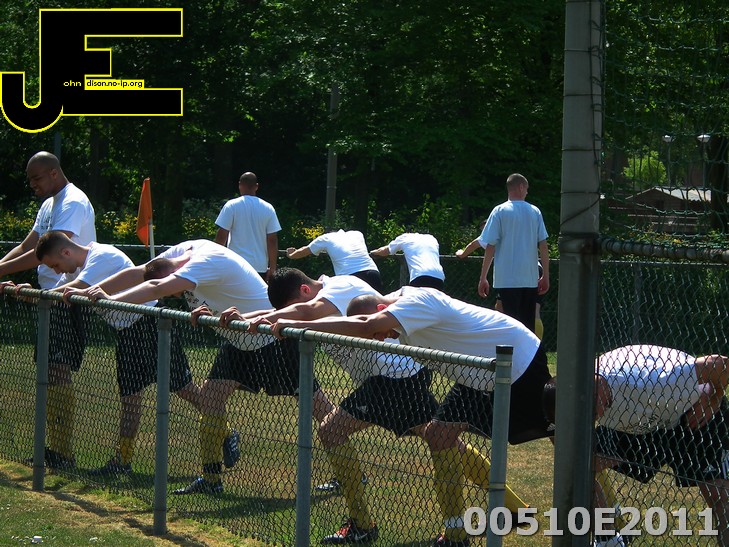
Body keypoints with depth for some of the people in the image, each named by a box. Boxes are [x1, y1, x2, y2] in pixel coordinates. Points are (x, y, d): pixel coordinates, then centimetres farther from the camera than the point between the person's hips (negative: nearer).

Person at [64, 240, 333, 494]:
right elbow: (137, 273, 0)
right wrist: (89, 291, -8)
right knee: (210, 395, 1)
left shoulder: (208, 260, -30)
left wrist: (109, 299, -37)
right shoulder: (182, 251, -3)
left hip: (274, 338, -9)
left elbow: (158, 288, -40)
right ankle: (211, 479, 8)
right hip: (239, 342, 9)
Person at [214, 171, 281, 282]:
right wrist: (272, 268, 7)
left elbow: (221, 236, -6)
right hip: (260, 266, 3)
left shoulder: (231, 206, -4)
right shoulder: (268, 208, 4)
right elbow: (272, 241, 2)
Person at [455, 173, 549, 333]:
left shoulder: (500, 211, -2)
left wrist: (483, 278, -2)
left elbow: (490, 246, -5)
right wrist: (545, 275, 10)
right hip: (530, 279, 3)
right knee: (528, 325, 9)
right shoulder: (535, 212, 6)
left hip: (508, 279, -3)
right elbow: (543, 245, 4)